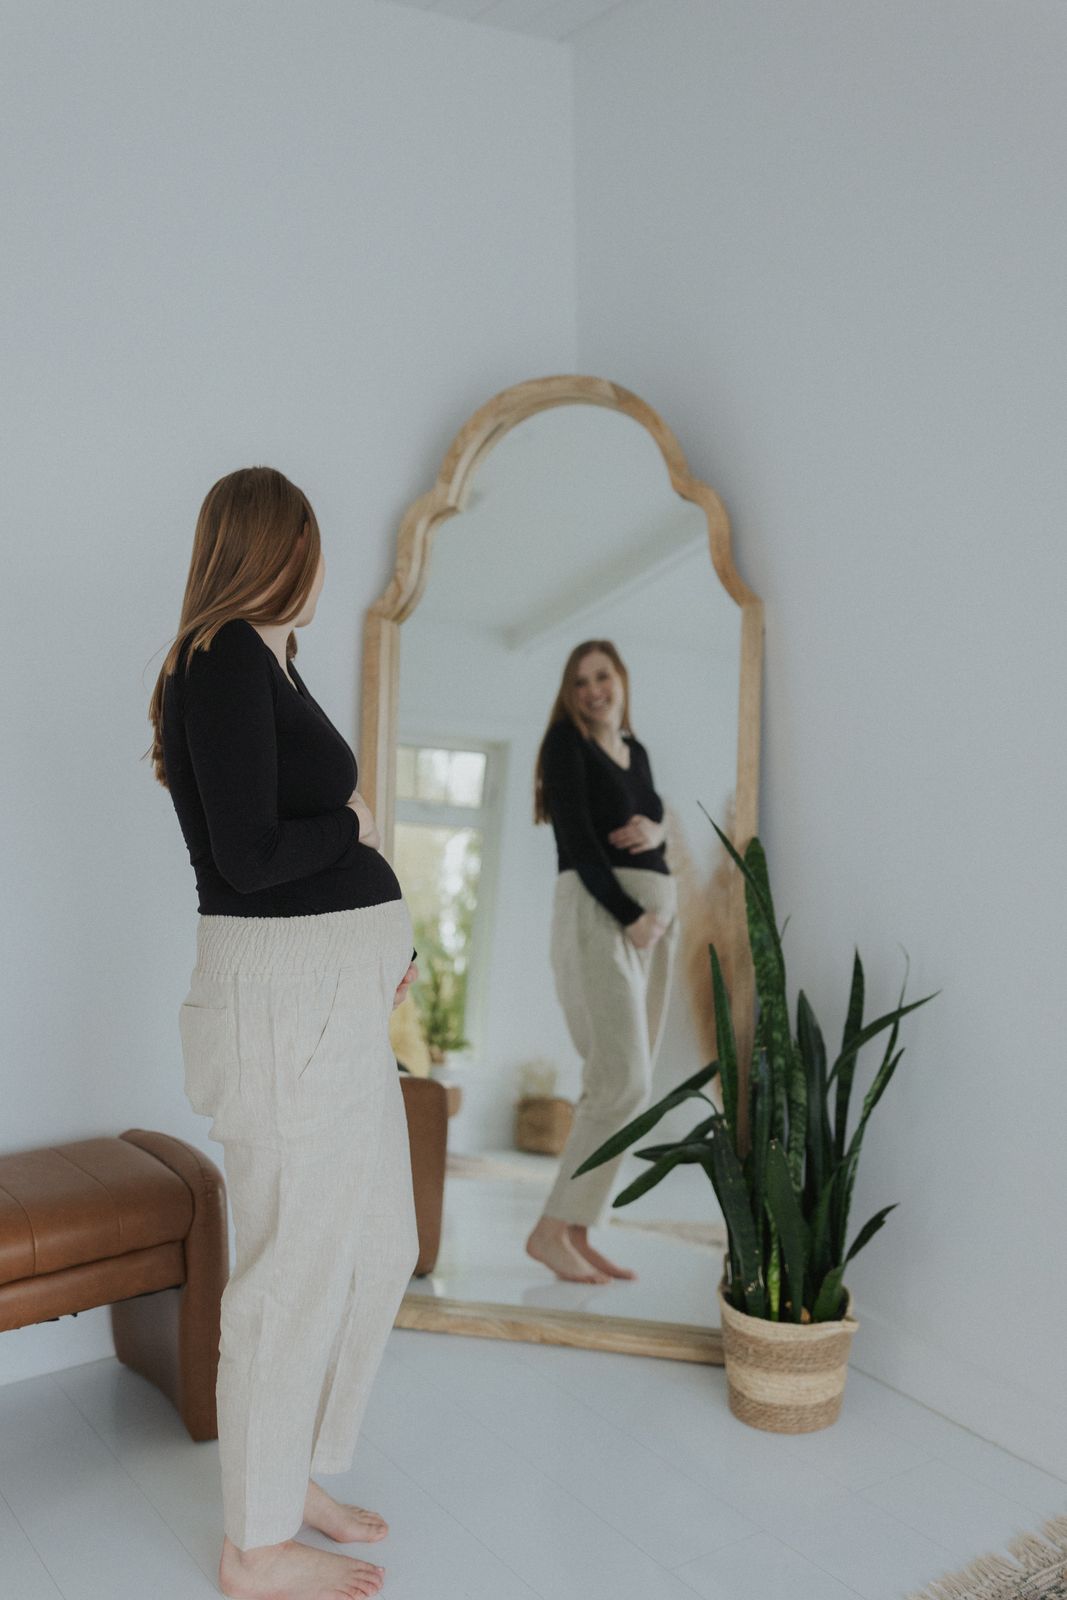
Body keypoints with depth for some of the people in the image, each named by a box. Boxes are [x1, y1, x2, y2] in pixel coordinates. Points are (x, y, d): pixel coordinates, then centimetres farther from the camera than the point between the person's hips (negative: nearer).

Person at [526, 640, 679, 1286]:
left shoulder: (636, 750, 18)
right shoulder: (567, 741, -2)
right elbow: (579, 839, -11)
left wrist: (653, 828, -5)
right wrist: (630, 915, -16)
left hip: (656, 910, 7)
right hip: (598, 910, -7)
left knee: (623, 1084, 4)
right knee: (624, 1081, -13)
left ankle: (578, 1232, 9)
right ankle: (552, 1229, -4)